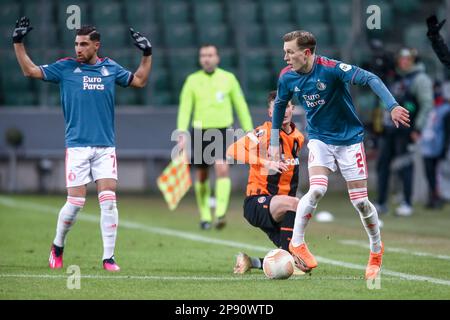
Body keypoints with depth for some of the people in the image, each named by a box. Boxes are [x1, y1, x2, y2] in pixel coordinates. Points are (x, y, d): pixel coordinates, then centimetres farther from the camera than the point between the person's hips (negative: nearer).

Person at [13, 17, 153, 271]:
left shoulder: (110, 68, 8)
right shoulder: (66, 67, 3)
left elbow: (139, 80, 22)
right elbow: (30, 70, 5)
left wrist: (147, 54, 13)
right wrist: (18, 42, -2)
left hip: (105, 147, 2)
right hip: (77, 146, -2)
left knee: (109, 200, -9)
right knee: (75, 202, -5)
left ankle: (109, 257, -3)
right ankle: (58, 246, 20)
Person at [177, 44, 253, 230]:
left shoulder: (228, 78, 4)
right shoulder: (192, 80, 4)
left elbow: (240, 105, 9)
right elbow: (184, 108, 0)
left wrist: (249, 131, 7)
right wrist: (182, 133, -12)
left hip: (221, 131, -1)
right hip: (200, 132, 2)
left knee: (222, 168, -22)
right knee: (201, 175, 7)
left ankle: (220, 213, -26)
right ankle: (205, 216, 23)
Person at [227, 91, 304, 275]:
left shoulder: (298, 138, 10)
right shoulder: (265, 132, -11)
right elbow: (233, 150, -25)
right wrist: (266, 163, -33)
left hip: (278, 208, 7)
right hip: (256, 203, -7)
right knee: (293, 204, -37)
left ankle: (250, 262, 17)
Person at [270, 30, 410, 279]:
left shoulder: (330, 68, -24)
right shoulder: (287, 77, -8)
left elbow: (370, 79, -28)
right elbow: (279, 105, 12)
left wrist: (392, 106, -40)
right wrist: (274, 142, 14)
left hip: (349, 138, -2)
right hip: (319, 139, 2)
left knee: (360, 201, 0)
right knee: (317, 190, -23)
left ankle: (376, 249, 24)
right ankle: (296, 243, -7)